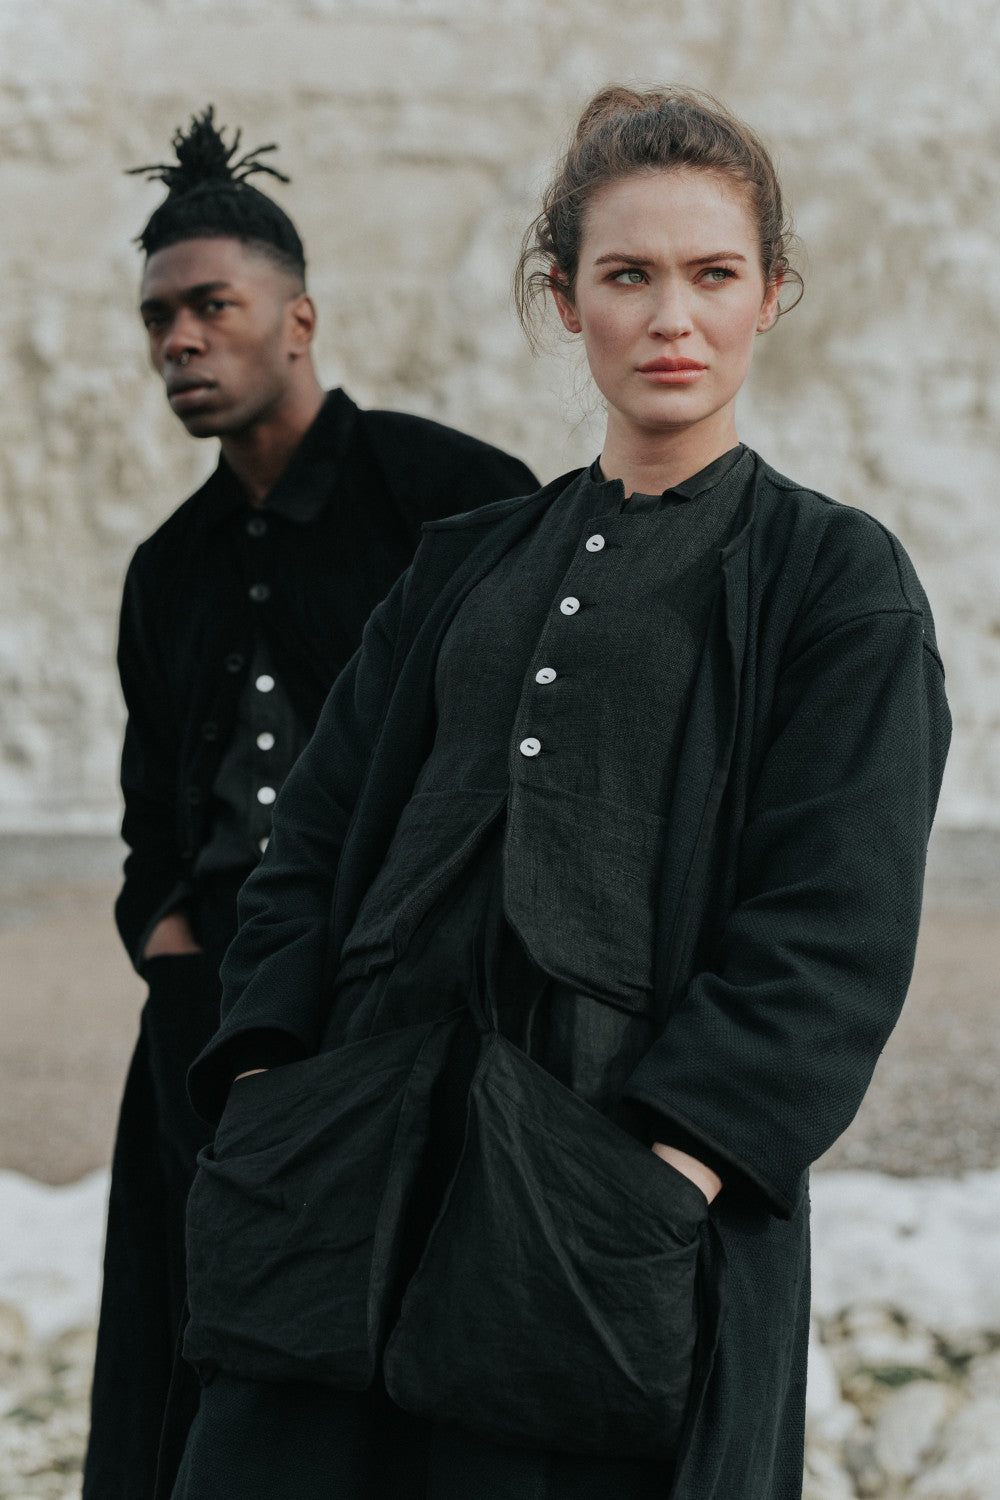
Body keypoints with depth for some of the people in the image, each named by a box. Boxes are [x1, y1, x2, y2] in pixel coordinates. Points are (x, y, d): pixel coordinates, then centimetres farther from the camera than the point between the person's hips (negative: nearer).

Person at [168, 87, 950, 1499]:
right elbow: (318, 832, 15)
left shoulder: (841, 580, 4)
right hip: (369, 1162, 4)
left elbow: (833, 930, -6)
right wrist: (269, 1080, 0)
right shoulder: (470, 563, 18)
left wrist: (674, 1161, -17)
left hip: (632, 1202, -4)